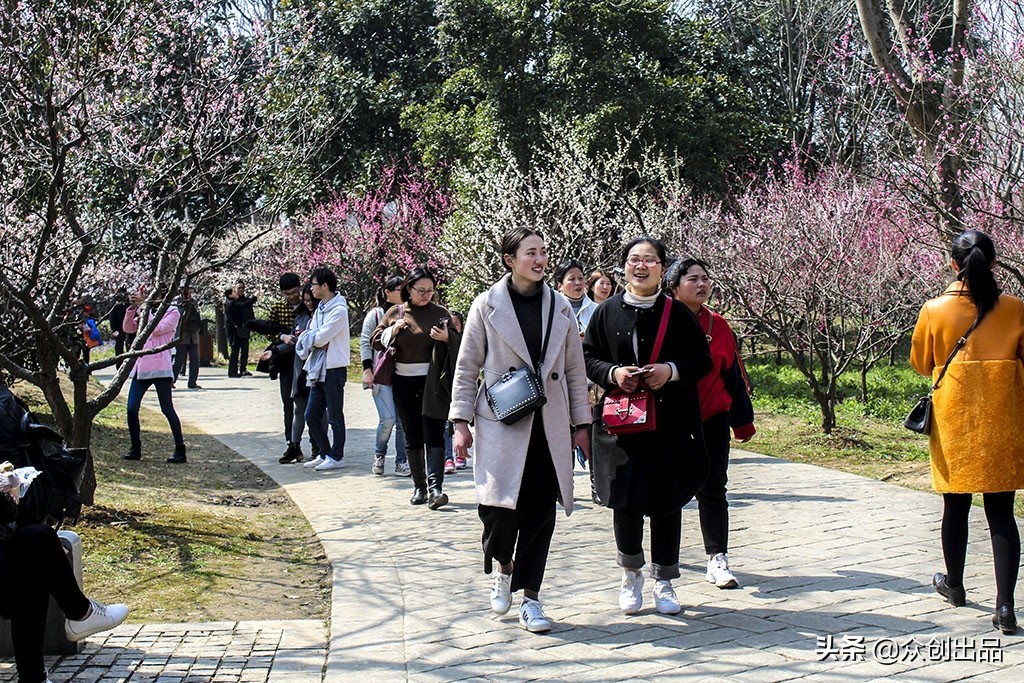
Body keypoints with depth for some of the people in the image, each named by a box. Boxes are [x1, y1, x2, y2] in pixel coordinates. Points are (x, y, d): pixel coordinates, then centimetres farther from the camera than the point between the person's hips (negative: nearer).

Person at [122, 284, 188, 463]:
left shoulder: (172, 312, 1)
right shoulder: (145, 311, 19)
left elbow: (156, 329, -14)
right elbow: (128, 328, 12)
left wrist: (144, 307, -11)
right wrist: (132, 307, 0)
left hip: (160, 368, -6)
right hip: (140, 366, 6)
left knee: (167, 409, -4)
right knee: (132, 408, 0)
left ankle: (180, 450, 2)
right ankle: (135, 449, 12)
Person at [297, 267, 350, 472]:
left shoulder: (338, 310, -13)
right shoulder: (320, 309, 14)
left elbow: (320, 338, -20)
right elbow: (306, 339, 9)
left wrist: (309, 336, -2)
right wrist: (315, 338, -11)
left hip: (333, 369, -9)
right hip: (318, 369, 9)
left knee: (334, 416, 0)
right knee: (311, 415, 11)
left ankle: (337, 457, 8)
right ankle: (324, 453, 20)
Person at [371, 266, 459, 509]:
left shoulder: (440, 313, 4)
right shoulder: (395, 313, 7)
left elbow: (457, 343, 7)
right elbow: (375, 341, 10)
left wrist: (447, 338, -15)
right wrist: (393, 330, -8)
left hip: (432, 382, -2)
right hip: (404, 382, 2)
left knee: (433, 435, -10)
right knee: (412, 437, 7)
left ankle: (435, 487, -18)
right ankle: (419, 487, 15)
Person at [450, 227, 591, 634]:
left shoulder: (560, 308, 9)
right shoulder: (487, 306, 0)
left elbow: (575, 370, 13)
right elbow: (467, 368, 3)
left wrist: (581, 424, 9)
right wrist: (461, 422, -3)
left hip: (549, 427, 3)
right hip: (501, 424, -3)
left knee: (541, 511, 1)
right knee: (499, 508, -8)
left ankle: (530, 598, 12)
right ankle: (503, 565, 25)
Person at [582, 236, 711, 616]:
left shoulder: (678, 313, 3)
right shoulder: (607, 312, 6)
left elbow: (702, 360, 4)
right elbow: (587, 357, 8)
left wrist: (671, 370, -14)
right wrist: (613, 373, -11)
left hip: (670, 423, 0)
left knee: (666, 504, 3)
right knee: (627, 502, -1)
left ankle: (664, 582, 18)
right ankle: (631, 575, 20)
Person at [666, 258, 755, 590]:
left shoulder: (718, 326, 4)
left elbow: (734, 374, 10)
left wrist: (743, 420, 12)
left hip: (712, 419, 2)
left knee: (713, 488, -1)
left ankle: (717, 559, 0)